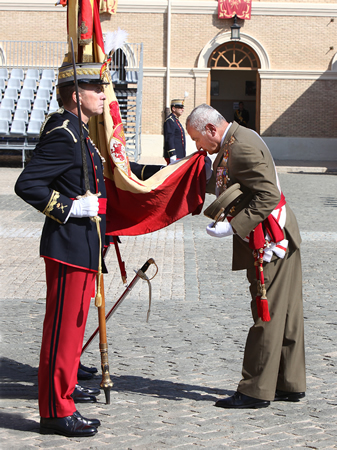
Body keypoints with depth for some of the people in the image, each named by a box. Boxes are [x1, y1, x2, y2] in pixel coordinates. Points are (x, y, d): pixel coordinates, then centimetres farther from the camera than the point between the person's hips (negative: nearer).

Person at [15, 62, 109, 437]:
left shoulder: (77, 133, 14)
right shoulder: (62, 134, -18)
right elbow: (26, 184, -24)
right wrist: (70, 208, -23)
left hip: (82, 245, 11)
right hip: (70, 244, -10)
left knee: (73, 322, 22)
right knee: (63, 325, -5)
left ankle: (63, 386, 38)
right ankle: (56, 411, 2)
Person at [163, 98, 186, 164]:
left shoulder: (176, 120, 19)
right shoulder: (170, 121, -13)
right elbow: (169, 139, -20)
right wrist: (172, 156, -25)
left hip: (180, 156, 10)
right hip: (174, 155, -10)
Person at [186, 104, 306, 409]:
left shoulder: (242, 147, -20)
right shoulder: (235, 141, 12)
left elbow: (268, 195, -25)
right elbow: (223, 187, 21)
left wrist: (233, 227, -25)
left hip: (269, 241, -11)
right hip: (280, 237, 11)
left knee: (267, 315, -4)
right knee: (285, 314, 14)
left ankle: (256, 390, 2)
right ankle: (290, 384, 22)